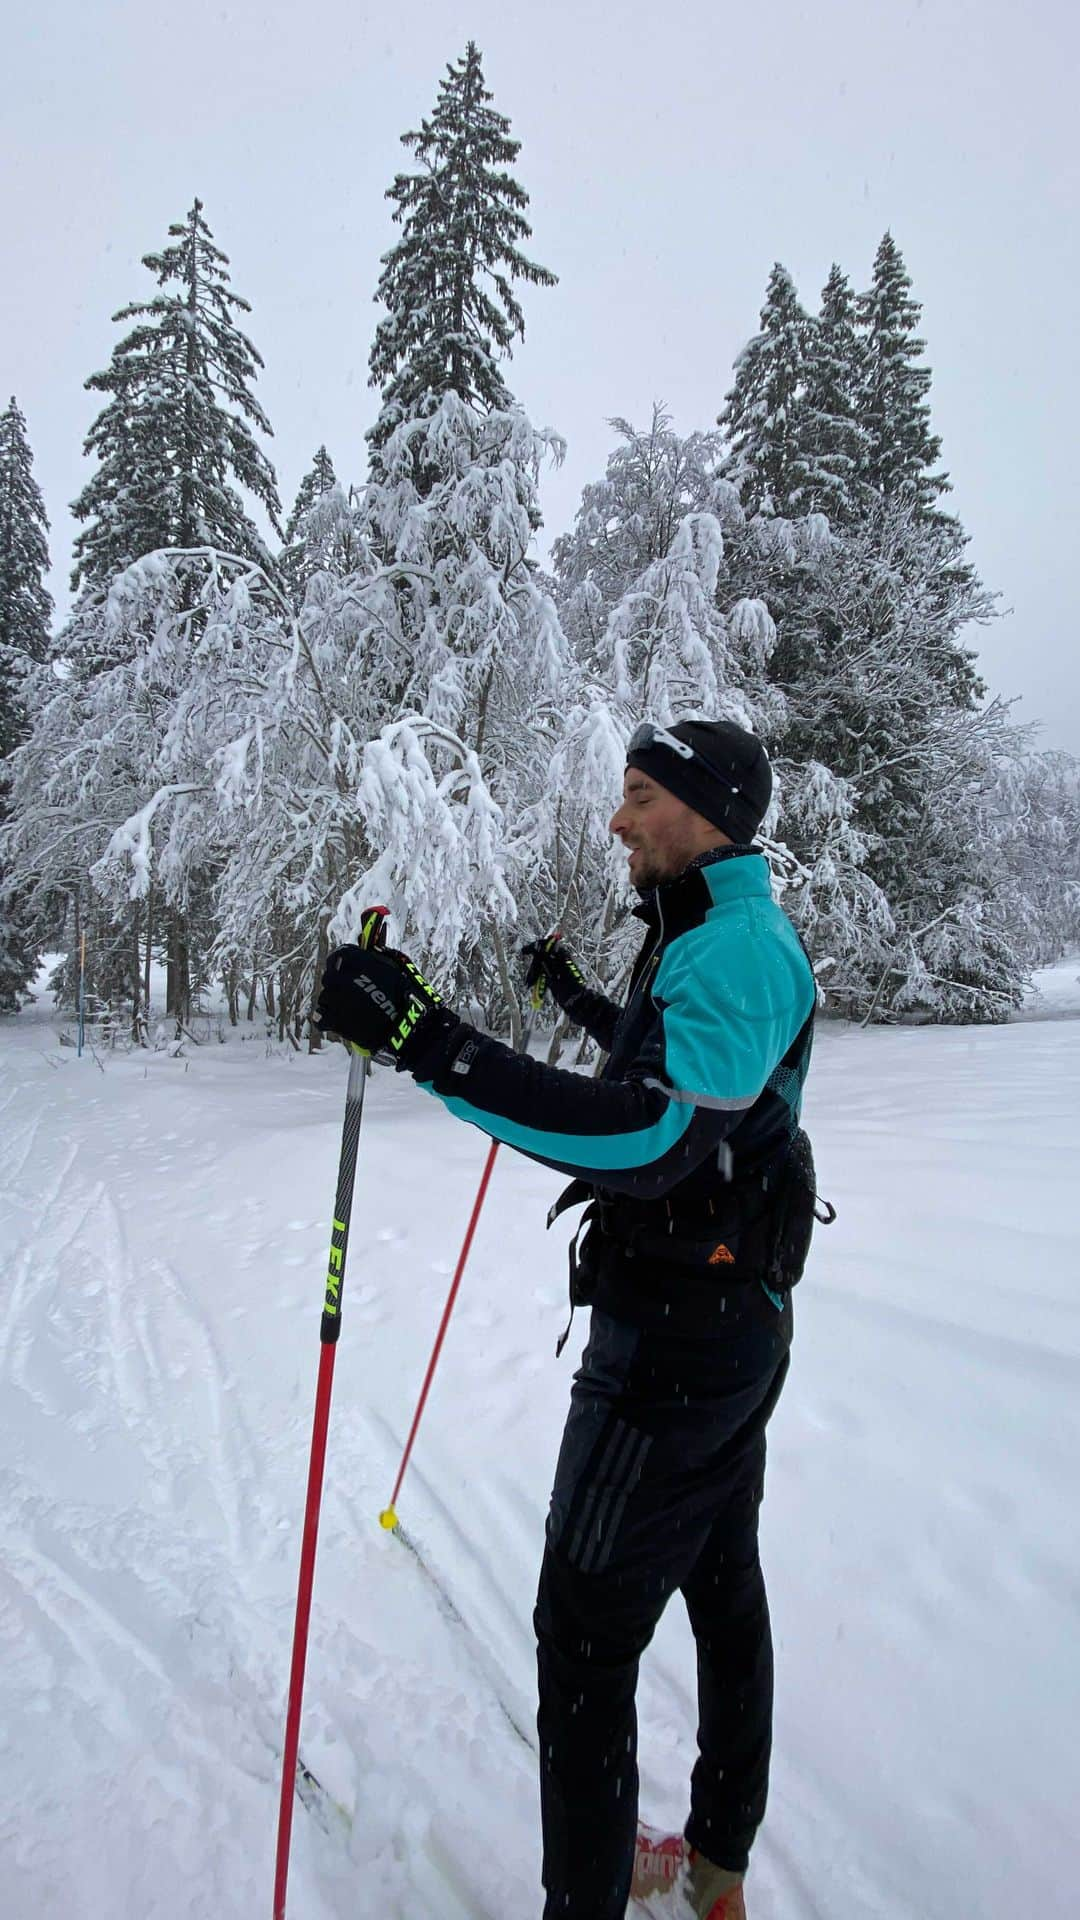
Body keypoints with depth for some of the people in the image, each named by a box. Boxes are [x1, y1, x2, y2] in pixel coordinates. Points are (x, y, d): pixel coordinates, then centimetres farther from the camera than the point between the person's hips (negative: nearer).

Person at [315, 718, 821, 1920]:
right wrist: (582, 1003, 29)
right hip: (740, 1324, 11)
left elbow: (651, 1138, -38)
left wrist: (430, 1044, -42)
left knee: (585, 1631, 2)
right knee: (723, 1590, 22)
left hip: (674, 1345, -11)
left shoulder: (734, 949, -22)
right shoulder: (739, 941, 10)